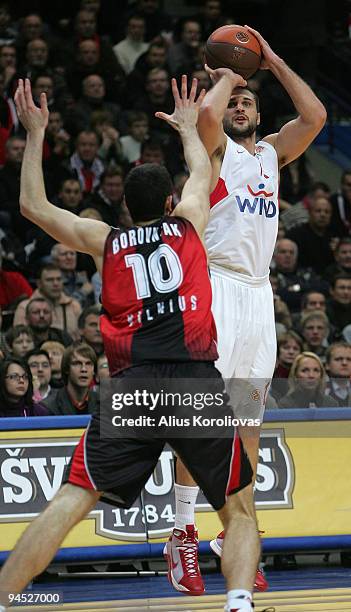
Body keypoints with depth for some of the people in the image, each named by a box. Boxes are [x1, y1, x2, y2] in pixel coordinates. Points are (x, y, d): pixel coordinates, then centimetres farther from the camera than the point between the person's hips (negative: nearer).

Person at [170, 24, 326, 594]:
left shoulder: (273, 152, 19)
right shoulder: (216, 148, 2)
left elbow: (315, 116, 6)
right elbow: (206, 113, -21)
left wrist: (272, 62, 8)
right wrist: (226, 77, -1)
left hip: (258, 291, 7)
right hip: (217, 286, -6)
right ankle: (182, 535, -9)